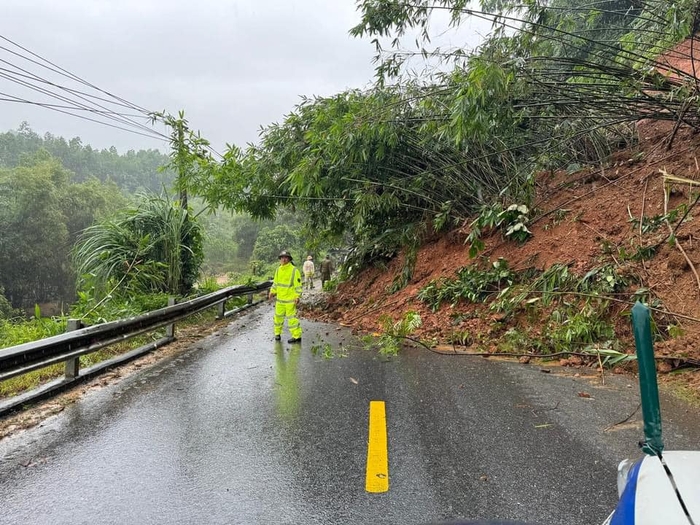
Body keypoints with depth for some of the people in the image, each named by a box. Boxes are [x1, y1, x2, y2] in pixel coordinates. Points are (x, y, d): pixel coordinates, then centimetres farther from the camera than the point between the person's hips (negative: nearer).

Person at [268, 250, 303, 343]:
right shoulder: (278, 270, 7)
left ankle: (297, 336, 2)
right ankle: (277, 333, 29)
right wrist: (272, 292, 6)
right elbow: (275, 282, 18)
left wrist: (297, 297, -15)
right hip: (280, 299, 6)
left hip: (290, 299, -6)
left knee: (291, 317, -5)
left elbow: (298, 285, -11)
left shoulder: (294, 270, -11)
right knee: (278, 316, 13)